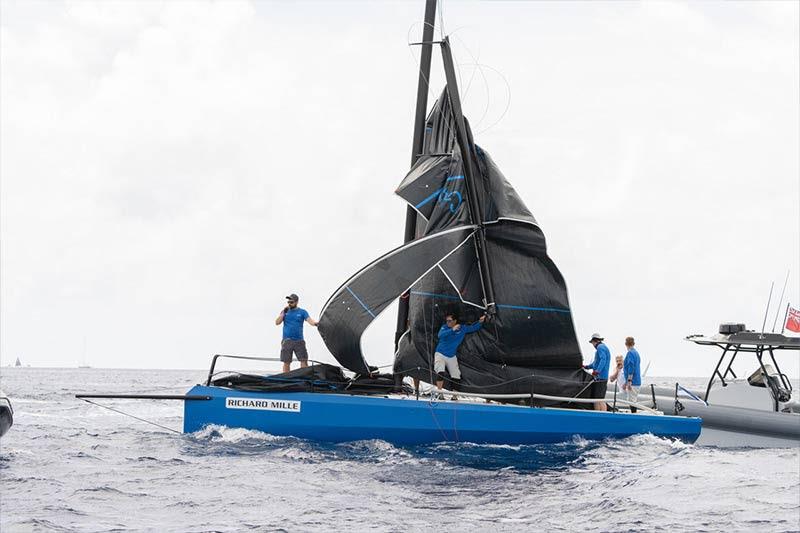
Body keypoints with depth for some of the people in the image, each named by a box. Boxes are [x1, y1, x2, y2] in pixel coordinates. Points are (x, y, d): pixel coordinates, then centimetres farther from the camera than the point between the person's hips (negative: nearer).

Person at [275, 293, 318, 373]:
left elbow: (309, 320, -9)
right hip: (287, 341, 1)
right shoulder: (285, 311, 11)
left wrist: (315, 323, -32)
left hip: (299, 340, -1)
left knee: (304, 361, -7)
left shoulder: (302, 312, 6)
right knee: (286, 362, 3)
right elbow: (277, 323, 3)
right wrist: (283, 313, -6)